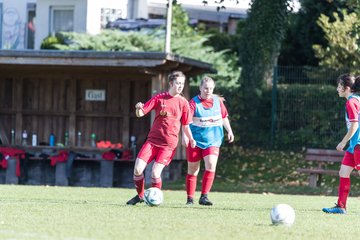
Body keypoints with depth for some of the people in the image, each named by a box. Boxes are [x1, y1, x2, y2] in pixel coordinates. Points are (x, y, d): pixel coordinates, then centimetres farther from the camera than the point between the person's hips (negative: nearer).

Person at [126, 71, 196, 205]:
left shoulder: (183, 103, 3)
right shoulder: (159, 98, 2)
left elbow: (185, 125, 10)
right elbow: (140, 114, 0)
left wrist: (191, 139, -5)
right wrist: (139, 109, -23)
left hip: (169, 144, -2)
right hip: (153, 140, 2)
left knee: (155, 172, -15)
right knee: (138, 168, -8)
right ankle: (140, 196, 15)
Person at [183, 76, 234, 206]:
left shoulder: (218, 101, 5)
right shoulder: (194, 102, -8)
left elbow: (224, 117, 20)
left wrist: (229, 131, 10)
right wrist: (185, 135, -34)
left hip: (213, 140, 2)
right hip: (196, 140, -2)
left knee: (211, 165, -18)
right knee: (192, 169, 5)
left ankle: (204, 197, -13)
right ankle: (190, 198, 17)